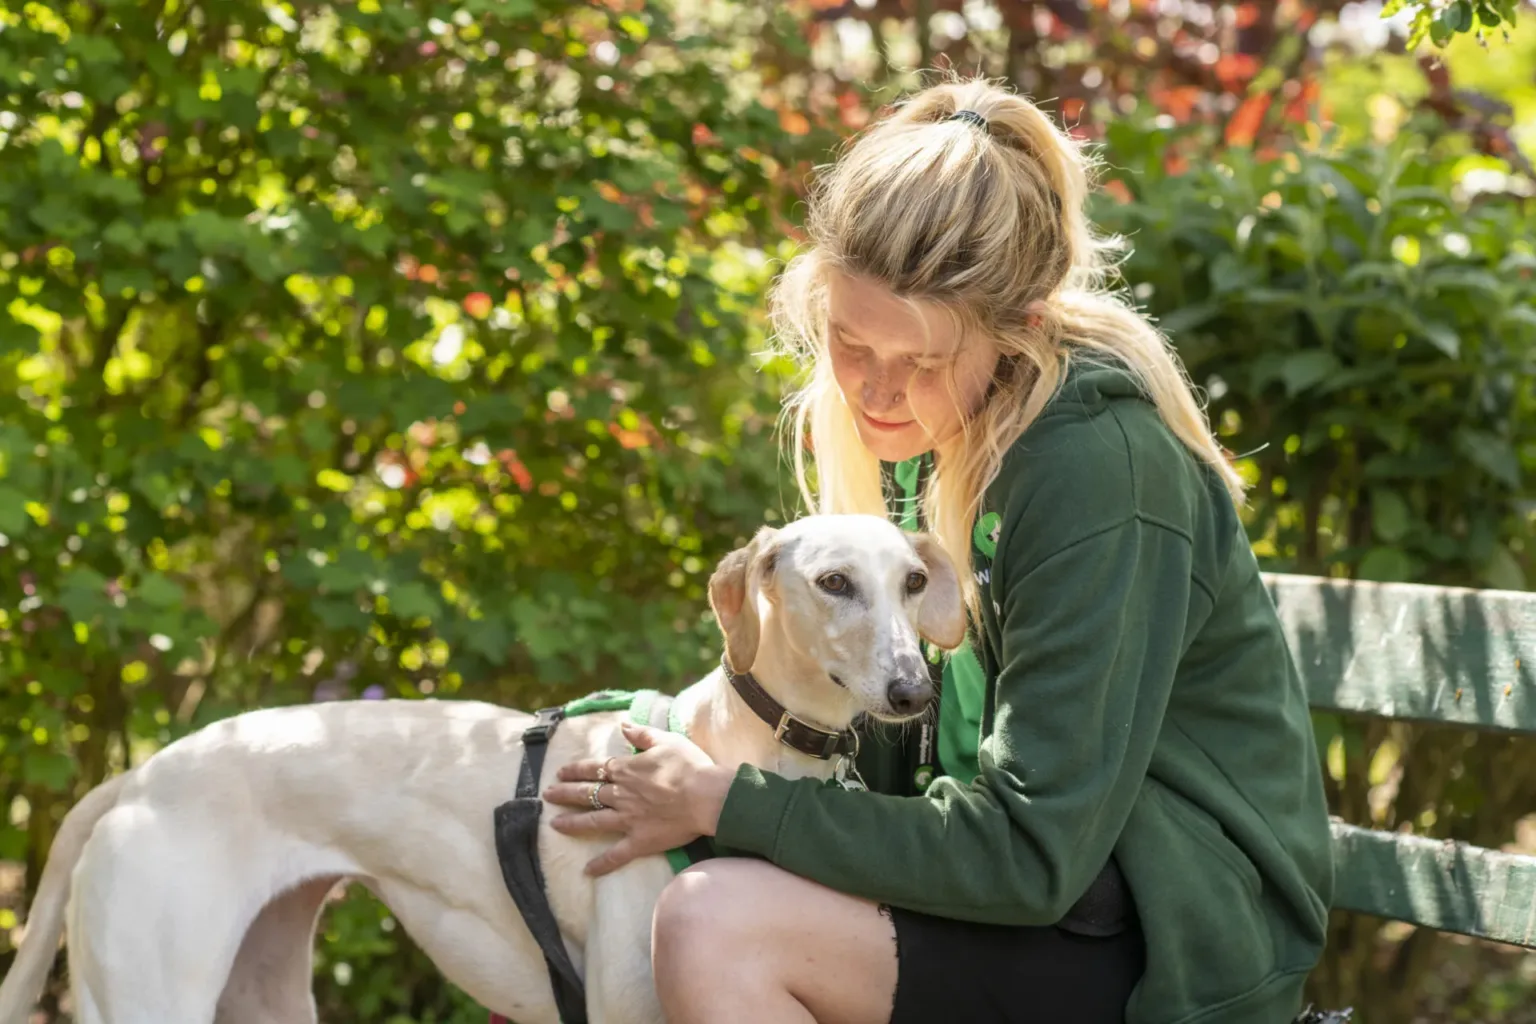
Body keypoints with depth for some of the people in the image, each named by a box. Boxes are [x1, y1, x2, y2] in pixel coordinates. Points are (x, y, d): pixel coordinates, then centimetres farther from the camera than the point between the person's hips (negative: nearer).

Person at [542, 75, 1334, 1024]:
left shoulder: (1100, 473, -23)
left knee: (715, 929, -24)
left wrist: (727, 803, -18)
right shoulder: (933, 426, 2)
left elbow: (1031, 855, -24)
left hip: (1177, 948, -8)